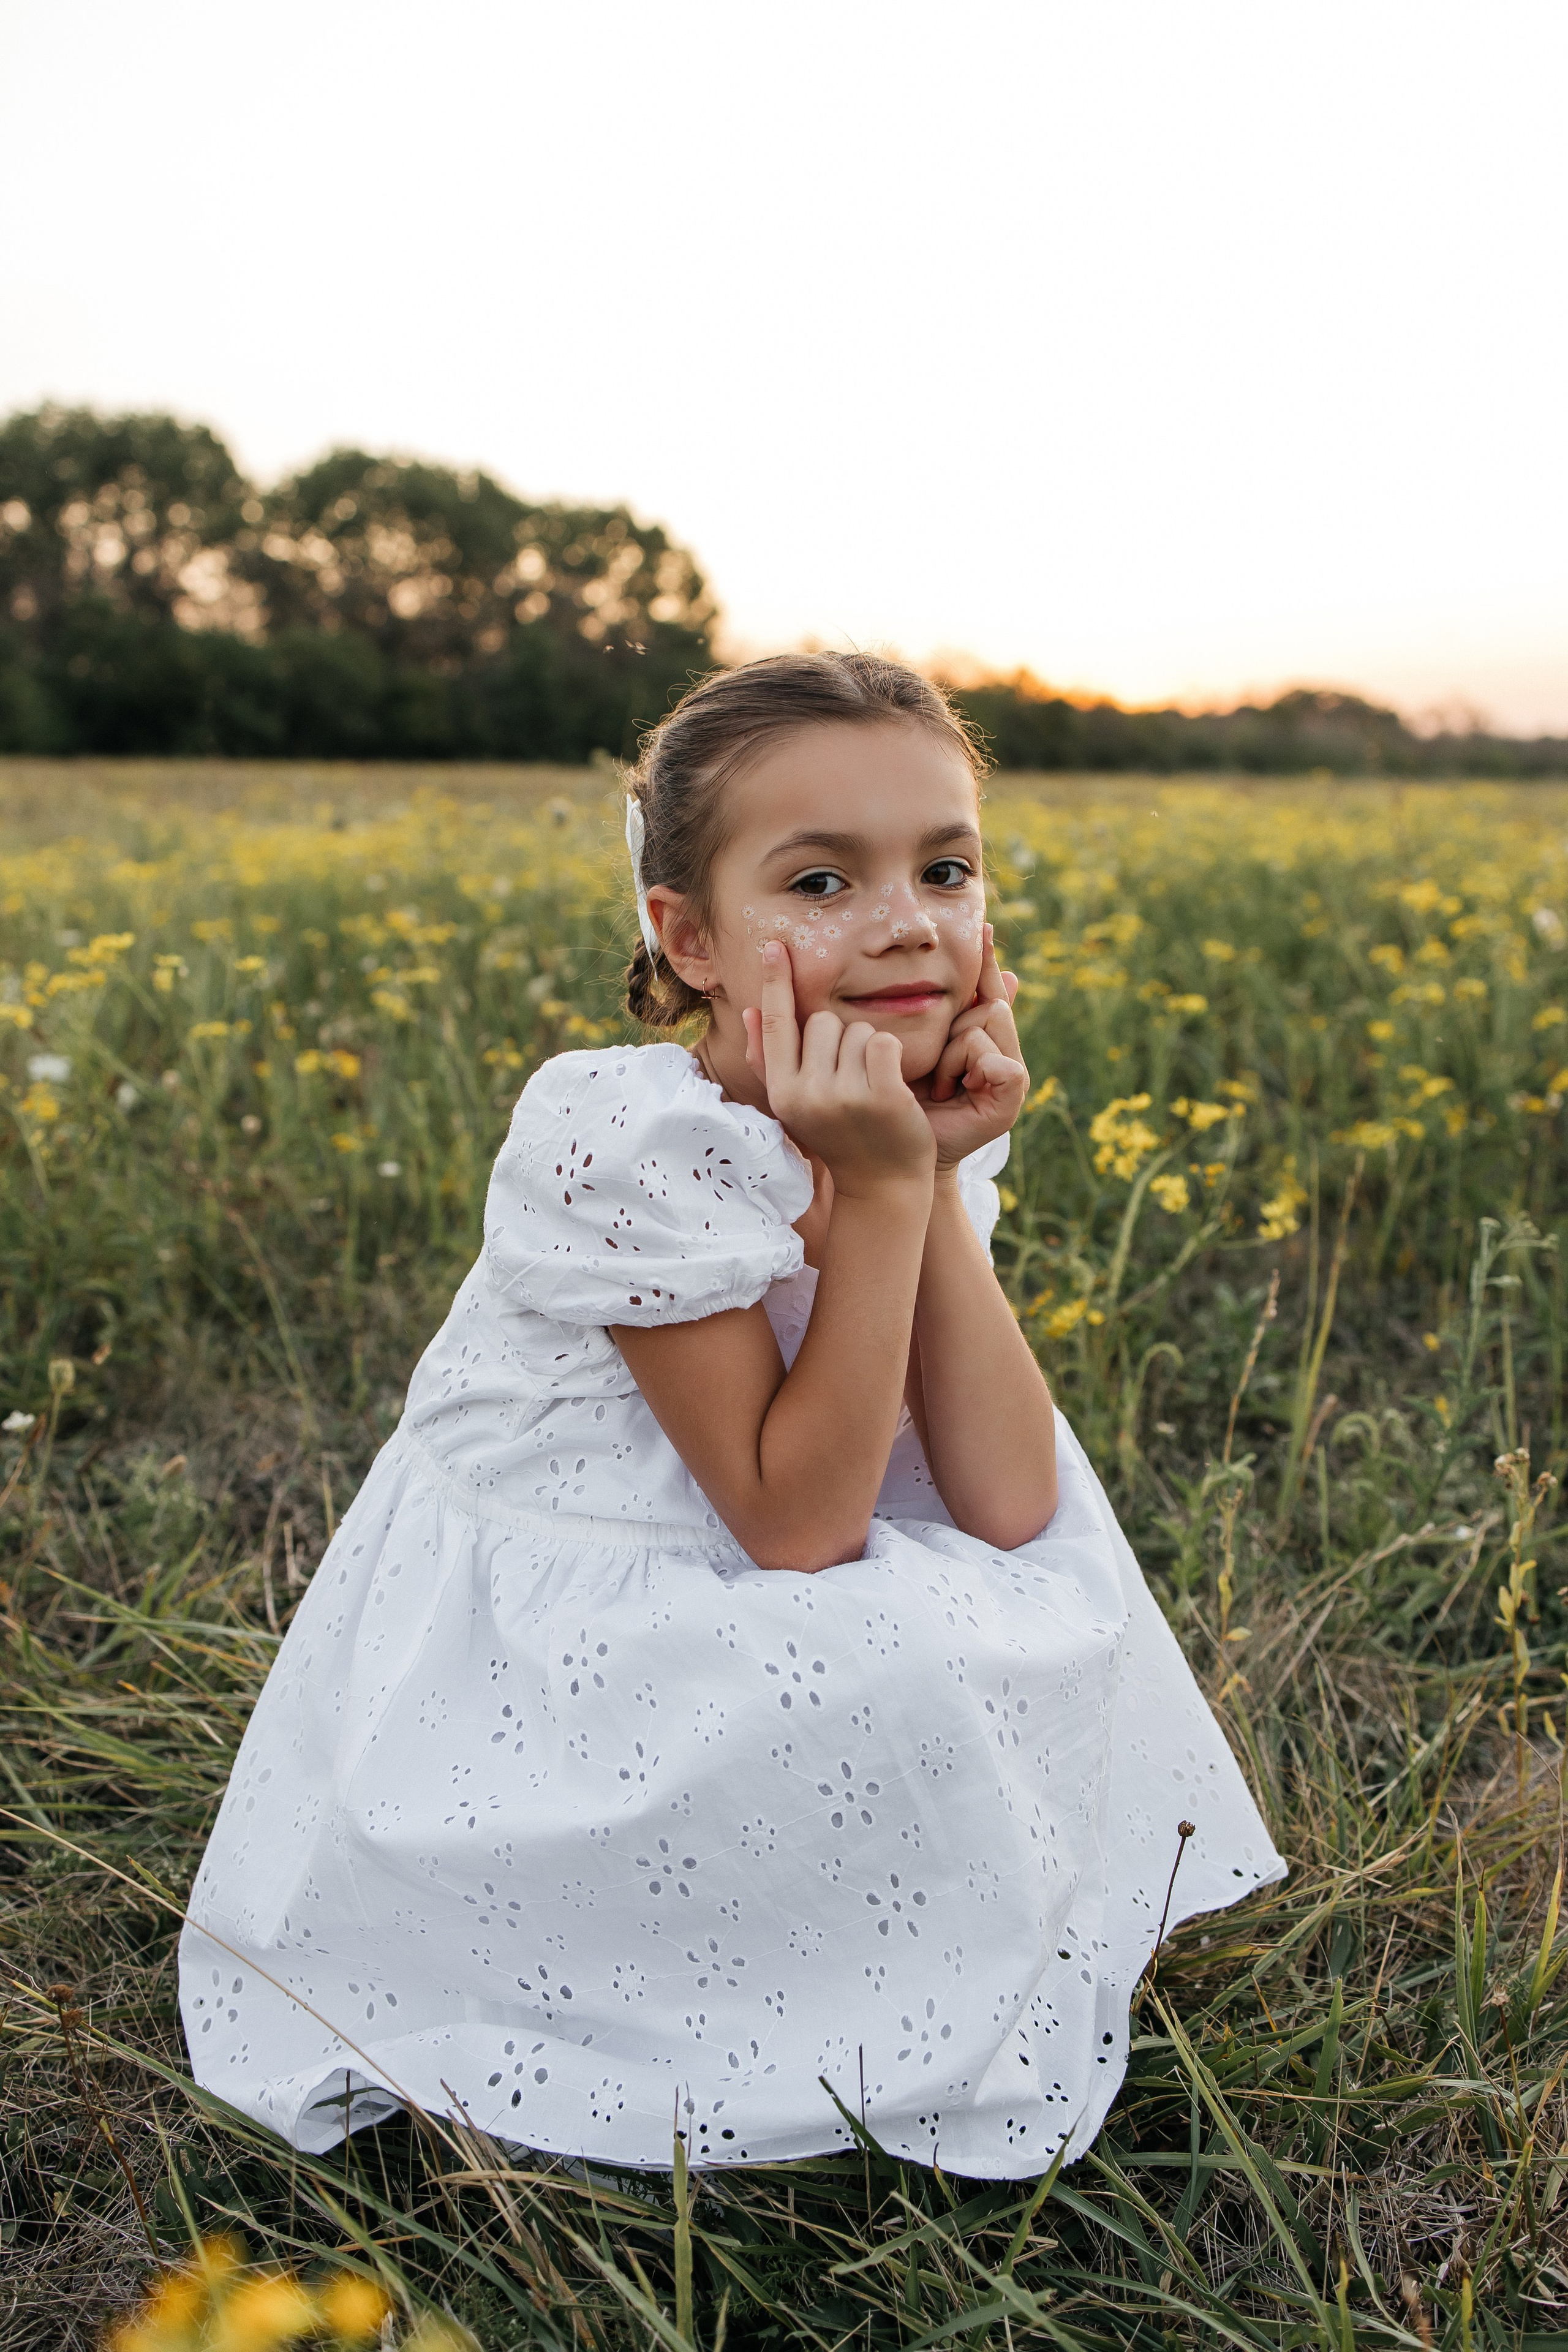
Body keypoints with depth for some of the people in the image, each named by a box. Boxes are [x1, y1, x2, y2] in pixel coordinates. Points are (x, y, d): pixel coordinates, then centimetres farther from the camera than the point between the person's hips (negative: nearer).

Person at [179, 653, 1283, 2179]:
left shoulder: (922, 1129, -7)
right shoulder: (627, 1138, -27)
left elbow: (1006, 1503, -15)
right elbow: (798, 1528, -25)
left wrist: (941, 1182, -22)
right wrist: (879, 1192, -30)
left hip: (725, 1617, 7)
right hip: (530, 1672, -7)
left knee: (1035, 1508, -1)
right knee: (873, 1676, -27)